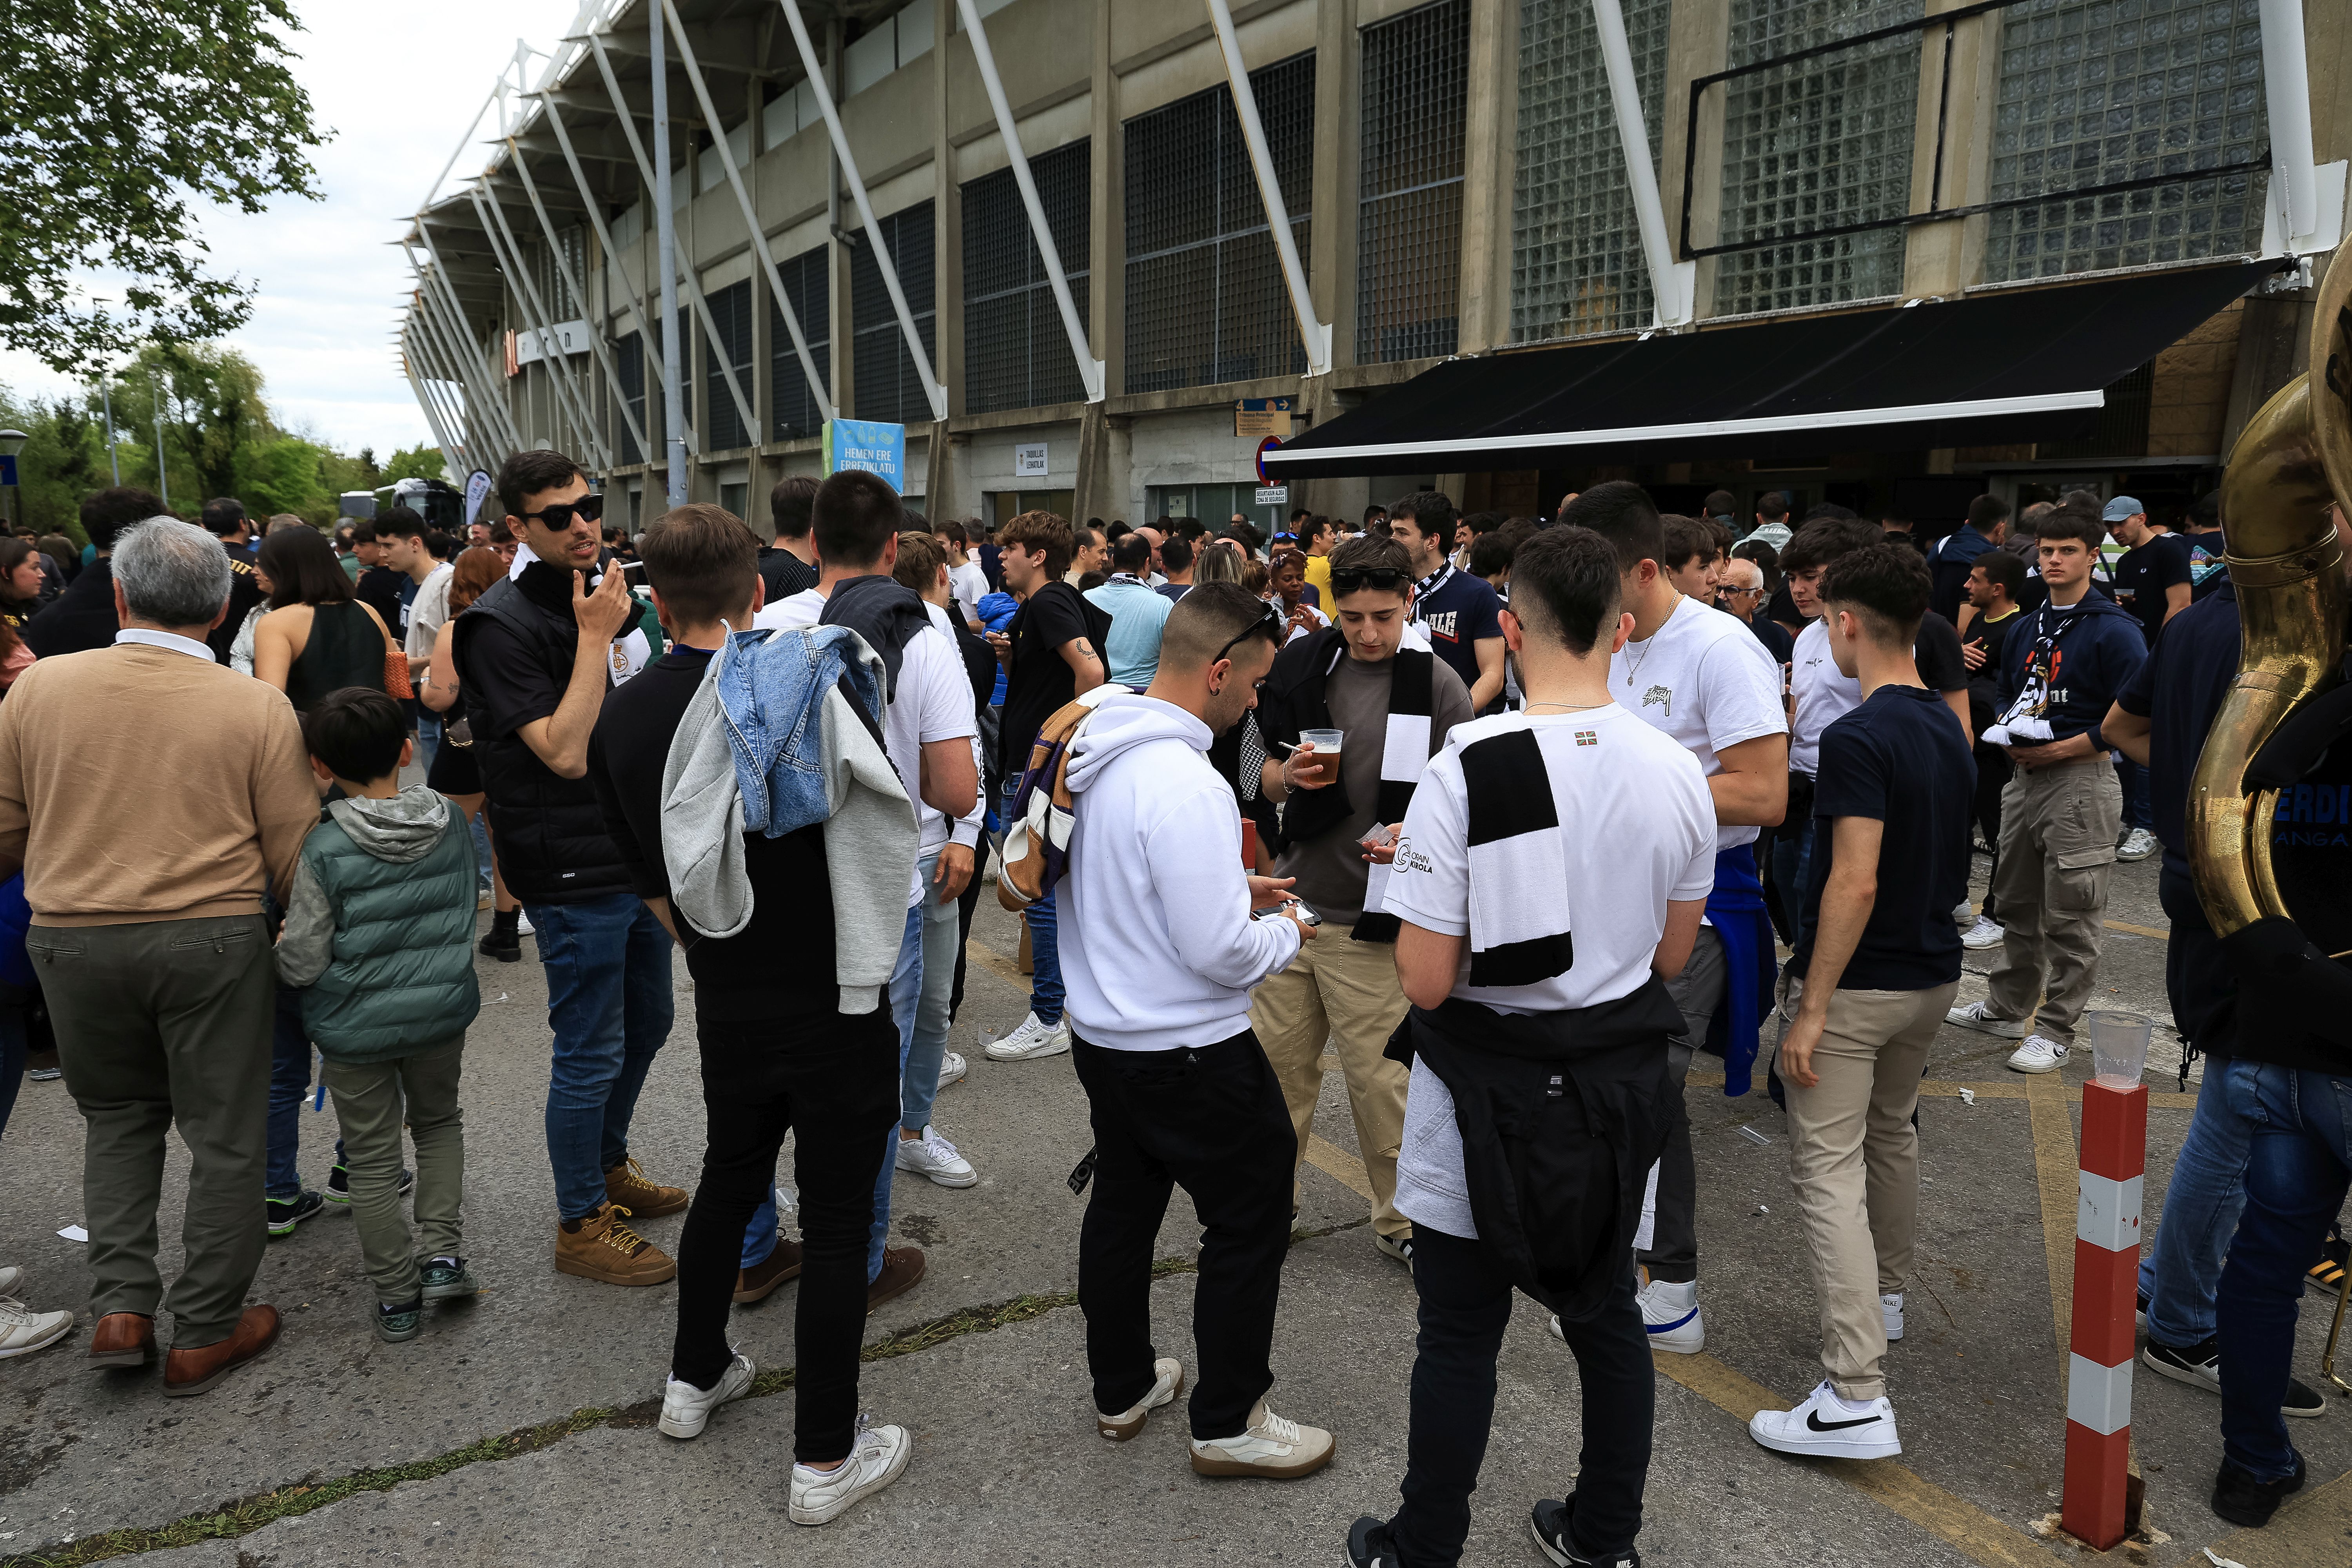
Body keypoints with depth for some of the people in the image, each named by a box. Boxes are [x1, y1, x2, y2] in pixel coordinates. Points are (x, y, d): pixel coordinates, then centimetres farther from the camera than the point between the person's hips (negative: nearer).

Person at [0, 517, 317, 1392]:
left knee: (117, 1114, 23)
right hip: (213, 939, -2)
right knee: (223, 1133, 11)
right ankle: (205, 1334, 20)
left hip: (73, 939, 3)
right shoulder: (259, 709, -9)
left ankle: (120, 1305, 17)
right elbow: (294, 861, -6)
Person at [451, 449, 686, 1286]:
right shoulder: (502, 623, -16)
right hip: (576, 874, -8)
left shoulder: (616, 592, 9)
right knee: (591, 1053, 2)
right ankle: (581, 1224, 19)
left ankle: (609, 1164, 43)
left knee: (647, 1022, 22)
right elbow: (565, 753, -23)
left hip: (644, 854, 8)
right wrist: (593, 637, -23)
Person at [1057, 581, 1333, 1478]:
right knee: (1251, 1221, 8)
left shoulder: (1094, 753, 1)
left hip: (1102, 1034, 9)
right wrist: (1286, 935, -6)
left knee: (1122, 1204, 21)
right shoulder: (1184, 783, -28)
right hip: (1190, 1054, -9)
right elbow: (1221, 953, -26)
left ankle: (1122, 1387, 38)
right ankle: (1227, 1422, 21)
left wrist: (1232, 889, 11)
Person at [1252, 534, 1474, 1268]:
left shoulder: (1438, 686, -6)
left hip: (1374, 918, -4)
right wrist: (1288, 775, -9)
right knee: (1276, 1062, 13)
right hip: (1291, 901, 4)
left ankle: (1403, 1220, 24)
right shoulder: (1300, 665, 4)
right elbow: (1263, 774, 13)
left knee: (1379, 1077, 3)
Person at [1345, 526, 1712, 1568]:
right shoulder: (1678, 773, -7)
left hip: (1492, 1097, -4)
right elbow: (1671, 954, 5)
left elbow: (1426, 980, -20)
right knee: (1606, 1313, 22)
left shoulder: (1467, 770, -22)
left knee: (1460, 1335, 11)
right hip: (1621, 1088, 5)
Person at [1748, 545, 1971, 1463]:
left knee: (1829, 1172, -6)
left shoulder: (1858, 738, -22)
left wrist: (1812, 1009, -21)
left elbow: (1856, 883, -25)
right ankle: (1886, 1293, 47)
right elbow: (1945, 863, 15)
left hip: (1856, 986, -9)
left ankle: (1857, 1397, -8)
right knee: (1892, 1135, 27)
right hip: (1933, 974, 9)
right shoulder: (1949, 730, 7)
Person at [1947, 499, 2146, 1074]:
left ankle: (2055, 1032, 10)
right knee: (2017, 903, 18)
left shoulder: (2115, 630, -11)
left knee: (2070, 918, 0)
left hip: (2080, 783, -8)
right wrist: (2008, 736, 3)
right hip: (2023, 777, 8)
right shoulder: (2027, 628, 12)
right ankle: (2008, 1008, 31)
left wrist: (2059, 749, -18)